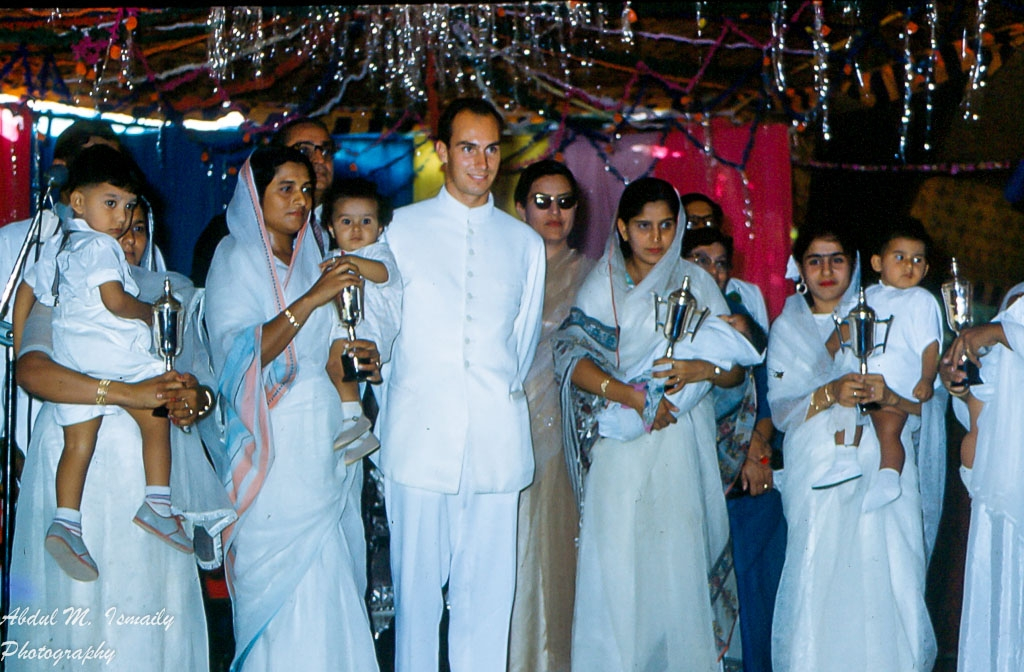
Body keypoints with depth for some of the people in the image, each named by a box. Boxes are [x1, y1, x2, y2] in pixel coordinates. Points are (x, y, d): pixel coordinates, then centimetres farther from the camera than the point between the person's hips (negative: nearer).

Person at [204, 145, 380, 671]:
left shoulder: (310, 259, 16)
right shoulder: (236, 260, -4)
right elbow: (240, 357, -18)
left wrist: (347, 352, 1)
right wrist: (313, 299, -22)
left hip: (324, 441, 6)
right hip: (276, 447, -6)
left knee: (327, 580, 5)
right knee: (284, 582, -5)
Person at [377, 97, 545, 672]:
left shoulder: (525, 243, 16)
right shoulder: (401, 229, 8)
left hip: (497, 437, 2)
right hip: (420, 435, -2)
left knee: (488, 592, 2)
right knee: (417, 586, 0)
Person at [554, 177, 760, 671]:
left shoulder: (696, 283, 10)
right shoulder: (602, 285, 8)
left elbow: (736, 365, 5)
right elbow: (569, 356, -5)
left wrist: (702, 370, -16)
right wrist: (628, 394, -17)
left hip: (679, 445, 1)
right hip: (620, 445, 0)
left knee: (678, 557, -2)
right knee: (615, 560, -5)